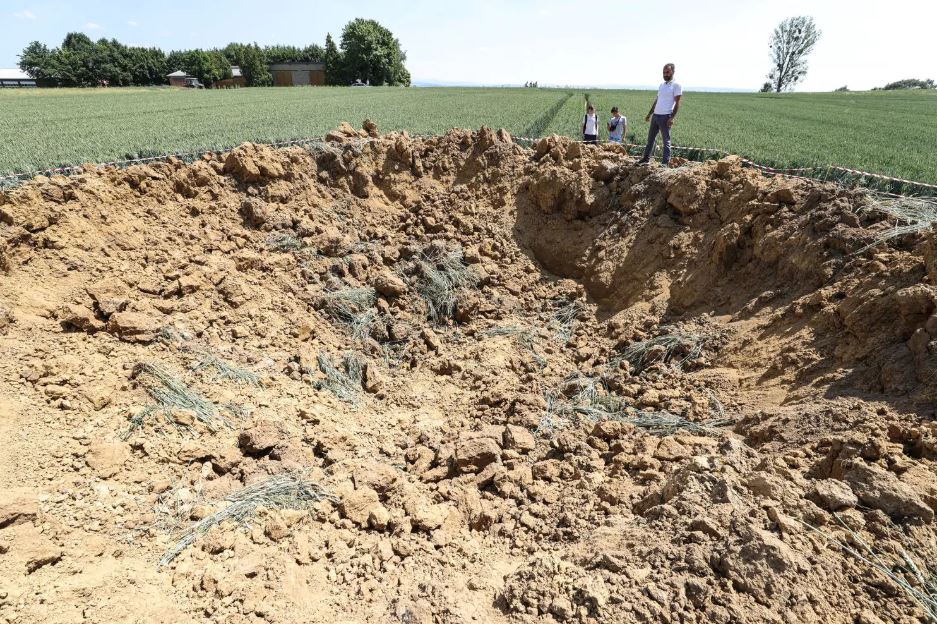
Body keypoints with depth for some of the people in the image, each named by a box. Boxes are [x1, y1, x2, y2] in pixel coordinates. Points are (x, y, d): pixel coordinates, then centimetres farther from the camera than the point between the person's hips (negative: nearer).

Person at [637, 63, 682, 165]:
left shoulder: (676, 85, -4)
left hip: (665, 116, -7)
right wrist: (649, 114, 19)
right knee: (650, 138, 12)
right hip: (655, 115, 7)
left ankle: (665, 162, -1)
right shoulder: (661, 84, 17)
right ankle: (646, 157, 21)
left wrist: (672, 118, -20)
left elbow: (677, 103, -10)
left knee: (666, 140, -3)